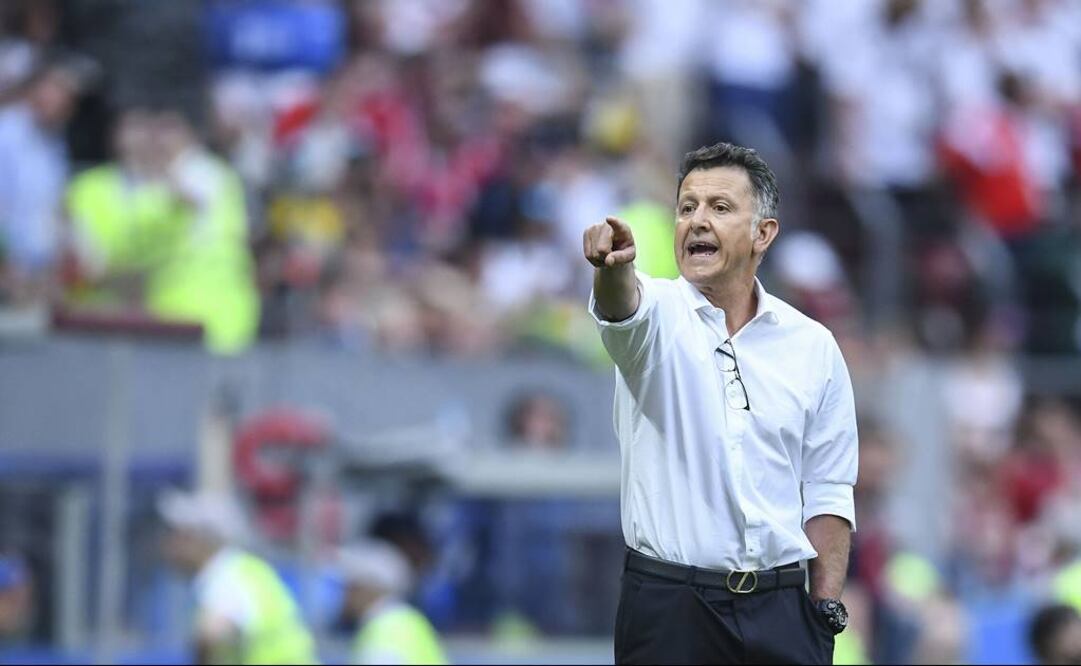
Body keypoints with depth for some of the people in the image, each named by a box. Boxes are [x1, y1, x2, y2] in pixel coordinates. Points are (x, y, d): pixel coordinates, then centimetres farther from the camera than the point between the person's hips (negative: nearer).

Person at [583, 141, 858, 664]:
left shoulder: (814, 345, 7)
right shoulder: (658, 313, 0)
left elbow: (827, 494, 9)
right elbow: (622, 307, -26)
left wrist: (826, 614, 1)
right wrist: (613, 266, -49)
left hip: (781, 610, 2)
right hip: (668, 606, -2)